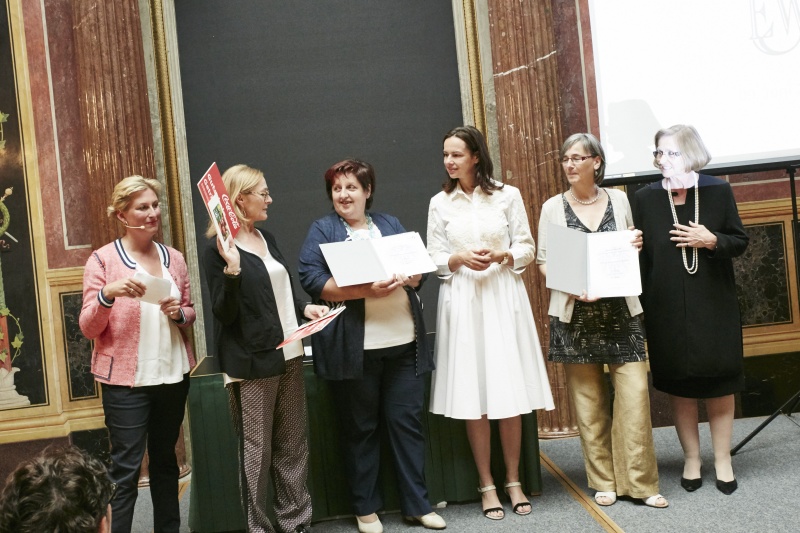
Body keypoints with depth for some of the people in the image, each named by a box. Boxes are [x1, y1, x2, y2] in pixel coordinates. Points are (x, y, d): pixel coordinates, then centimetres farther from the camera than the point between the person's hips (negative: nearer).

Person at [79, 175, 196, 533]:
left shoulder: (174, 258, 8)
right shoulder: (103, 259, -5)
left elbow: (190, 311, 18)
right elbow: (88, 328, -8)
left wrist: (179, 313, -5)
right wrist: (109, 292, -25)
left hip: (174, 374, 5)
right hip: (126, 379, -5)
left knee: (166, 461, 15)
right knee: (125, 470, -3)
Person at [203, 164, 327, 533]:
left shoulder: (267, 239, 14)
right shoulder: (220, 251, -10)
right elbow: (225, 314, -16)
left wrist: (305, 308, 7)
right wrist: (232, 269, -29)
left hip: (289, 355, 8)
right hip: (253, 363, -8)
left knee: (293, 446, 13)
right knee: (257, 451, 0)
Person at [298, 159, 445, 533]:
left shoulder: (391, 225, 16)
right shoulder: (322, 230, 3)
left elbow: (419, 269, 15)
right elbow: (310, 279, -10)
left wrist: (407, 278, -10)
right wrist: (366, 290, -19)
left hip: (404, 341, 3)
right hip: (353, 347, -3)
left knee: (407, 421, 7)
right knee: (360, 428, 6)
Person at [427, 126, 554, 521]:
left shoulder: (507, 195, 2)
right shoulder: (440, 203, 6)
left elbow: (527, 248, 4)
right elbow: (434, 259, 6)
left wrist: (502, 256, -15)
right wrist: (460, 258, -13)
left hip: (504, 298, -1)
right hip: (462, 301, 1)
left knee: (510, 394, 2)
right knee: (473, 397, 2)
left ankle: (514, 480, 17)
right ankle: (486, 485, 14)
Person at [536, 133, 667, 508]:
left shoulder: (618, 200, 8)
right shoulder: (553, 207, 4)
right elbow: (543, 262, 4)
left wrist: (636, 246, -3)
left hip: (620, 310, 1)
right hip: (576, 315, -1)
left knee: (635, 393, -5)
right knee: (589, 399, 3)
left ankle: (640, 482, 6)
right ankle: (603, 481, 16)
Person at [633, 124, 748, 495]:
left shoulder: (718, 192, -2)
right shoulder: (645, 199, 0)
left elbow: (740, 242, 5)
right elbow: (638, 253, 2)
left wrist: (711, 241, -15)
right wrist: (641, 308, -5)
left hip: (714, 306, 0)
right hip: (667, 310, 0)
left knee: (720, 384, 7)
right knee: (679, 386, 8)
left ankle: (723, 460, 20)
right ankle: (691, 459, 22)